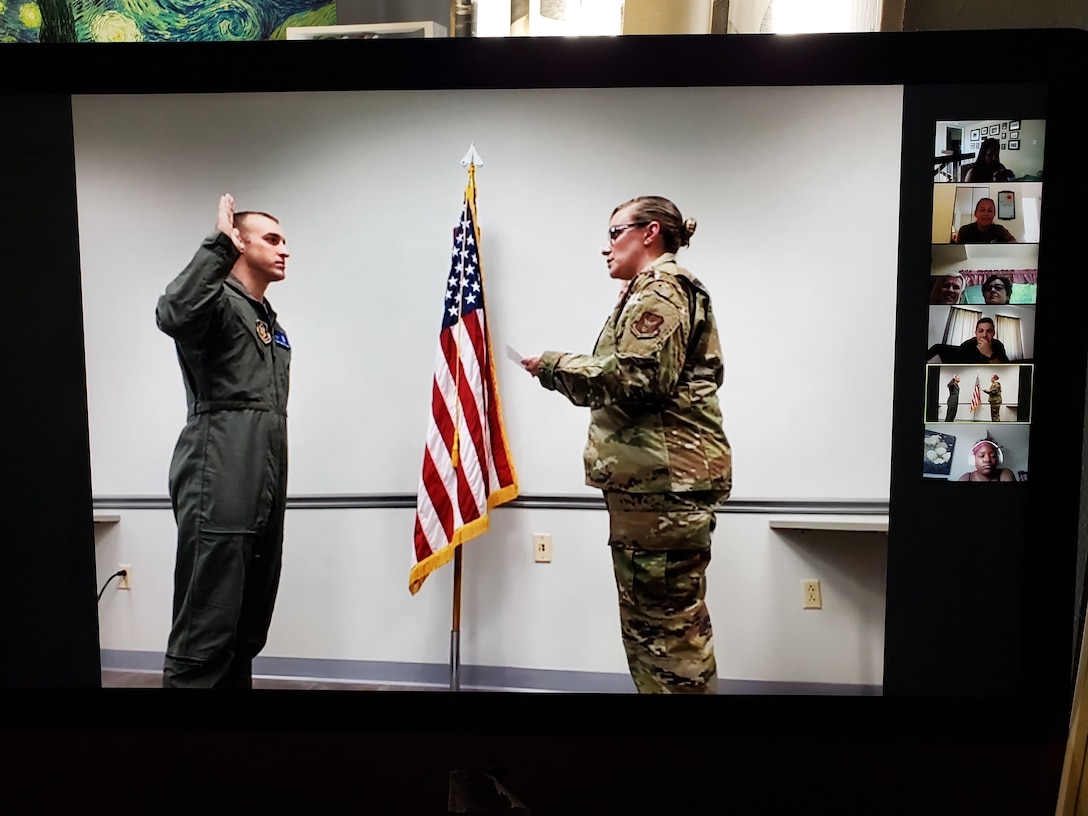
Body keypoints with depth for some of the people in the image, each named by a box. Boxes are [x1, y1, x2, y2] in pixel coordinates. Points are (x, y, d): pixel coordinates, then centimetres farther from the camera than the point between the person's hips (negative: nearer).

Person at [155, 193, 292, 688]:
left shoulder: (272, 324, 23)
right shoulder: (220, 301, -2)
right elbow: (173, 315, -28)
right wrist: (218, 245, -22)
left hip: (265, 494, 9)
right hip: (219, 486, -8)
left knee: (247, 631, 13)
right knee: (205, 633, -7)